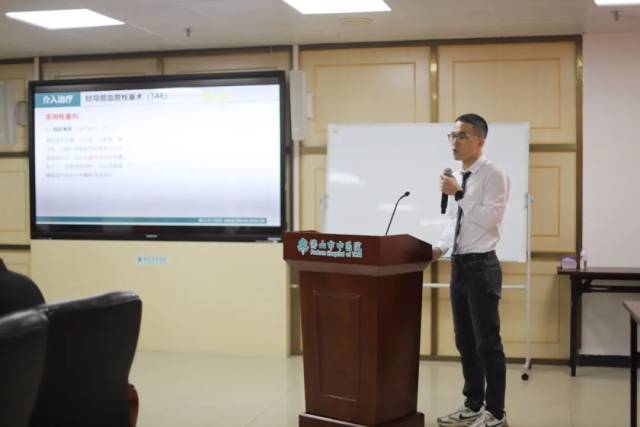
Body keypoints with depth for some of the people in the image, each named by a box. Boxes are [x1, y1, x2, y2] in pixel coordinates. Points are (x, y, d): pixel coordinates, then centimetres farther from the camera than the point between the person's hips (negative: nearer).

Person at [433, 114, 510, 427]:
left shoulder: (493, 175, -10)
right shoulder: (457, 178, 13)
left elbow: (490, 220, -21)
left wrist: (460, 194, -23)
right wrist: (439, 248, 3)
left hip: (482, 266, -8)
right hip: (459, 266, 8)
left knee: (487, 341, -2)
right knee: (465, 341, 14)